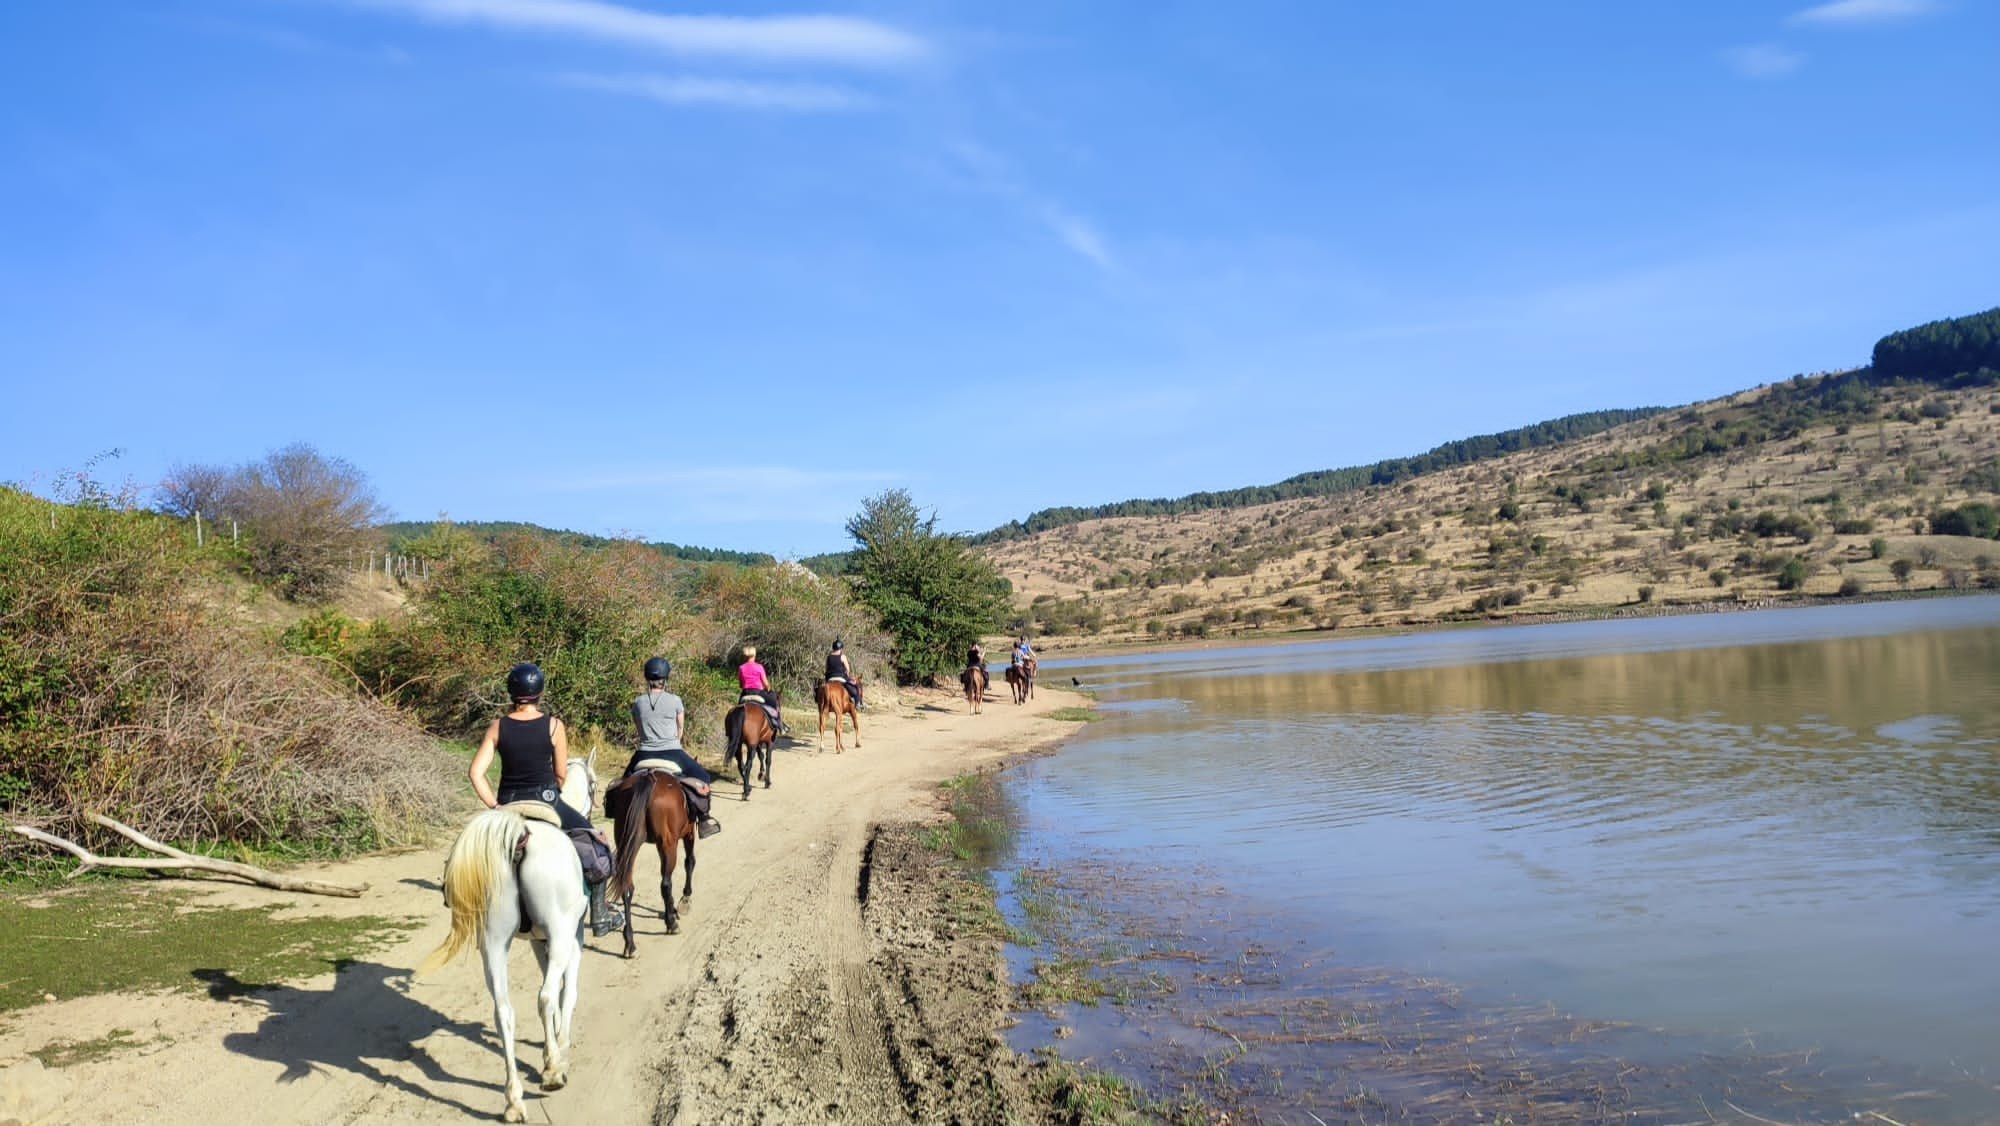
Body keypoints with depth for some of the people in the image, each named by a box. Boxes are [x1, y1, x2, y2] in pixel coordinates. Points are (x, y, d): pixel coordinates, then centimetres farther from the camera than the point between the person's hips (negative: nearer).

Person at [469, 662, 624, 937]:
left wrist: (494, 804, 3)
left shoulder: (498, 726, -1)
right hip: (546, 800, -3)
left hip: (508, 805, 3)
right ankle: (600, 915, 8)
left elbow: (476, 773, -5)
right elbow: (561, 775, -1)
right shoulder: (553, 725, -7)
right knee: (597, 843, 11)